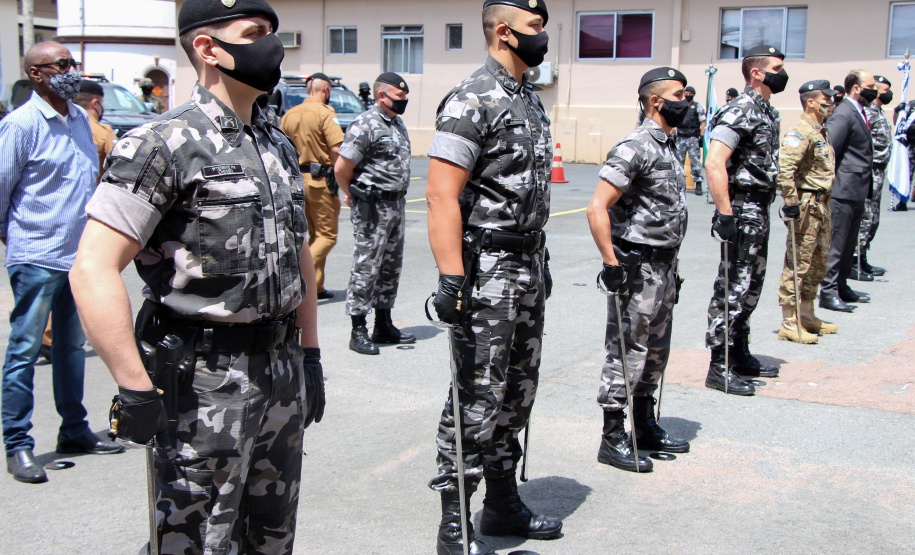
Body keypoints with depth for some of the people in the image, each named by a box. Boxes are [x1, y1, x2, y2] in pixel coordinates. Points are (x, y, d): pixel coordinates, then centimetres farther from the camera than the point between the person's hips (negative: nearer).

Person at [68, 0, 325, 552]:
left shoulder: (280, 145, 13)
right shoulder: (164, 144, -12)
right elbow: (93, 270, -19)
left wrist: (310, 356, 17)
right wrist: (136, 388, -22)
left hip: (282, 372, 7)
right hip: (206, 382, -7)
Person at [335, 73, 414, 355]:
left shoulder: (399, 124, 14)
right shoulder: (365, 125, -14)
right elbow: (341, 168, -15)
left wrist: (397, 198, 17)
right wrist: (353, 194, 1)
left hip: (396, 205, 9)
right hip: (373, 208, -9)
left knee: (391, 268, 14)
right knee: (366, 268, -4)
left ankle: (383, 325, 24)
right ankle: (358, 332, 3)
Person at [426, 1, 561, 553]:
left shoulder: (532, 99, 14)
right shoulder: (471, 102, -15)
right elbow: (442, 195, -22)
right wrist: (452, 281, -28)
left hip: (528, 267, 9)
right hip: (486, 271, -9)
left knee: (517, 393, 16)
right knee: (476, 399, -3)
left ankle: (504, 504, 30)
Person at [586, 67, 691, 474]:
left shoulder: (668, 147, 14)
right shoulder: (636, 147, -16)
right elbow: (597, 208, -22)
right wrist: (612, 263, -23)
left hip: (663, 266, 10)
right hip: (637, 267, -9)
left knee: (655, 353, 17)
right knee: (627, 353, -2)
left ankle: (645, 427, 30)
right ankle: (613, 439, 7)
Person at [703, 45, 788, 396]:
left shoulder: (766, 112, 15)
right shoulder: (741, 111, -15)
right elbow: (714, 163, -25)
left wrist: (772, 203, 20)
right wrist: (725, 215, -28)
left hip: (758, 211, 10)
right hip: (742, 211, -10)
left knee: (750, 287, 16)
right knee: (733, 288, -7)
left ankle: (740, 355, 28)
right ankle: (719, 367, -1)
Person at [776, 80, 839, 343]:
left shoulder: (820, 132, 17)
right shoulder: (801, 131, -15)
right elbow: (784, 167, -26)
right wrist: (791, 202, -26)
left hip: (821, 205, 10)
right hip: (806, 205, -10)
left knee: (818, 265, 16)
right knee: (798, 265, -6)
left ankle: (807, 316, 27)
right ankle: (788, 324, -1)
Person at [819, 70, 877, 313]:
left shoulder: (859, 114, 17)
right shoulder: (843, 115, -14)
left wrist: (866, 185, 18)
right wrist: (829, 186, -17)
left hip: (857, 192, 10)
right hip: (843, 192, -10)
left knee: (849, 245, 16)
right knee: (836, 244, -5)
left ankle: (842, 286, 25)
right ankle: (828, 292, -1)